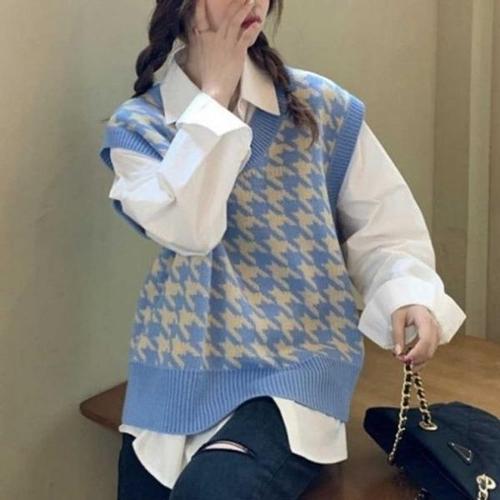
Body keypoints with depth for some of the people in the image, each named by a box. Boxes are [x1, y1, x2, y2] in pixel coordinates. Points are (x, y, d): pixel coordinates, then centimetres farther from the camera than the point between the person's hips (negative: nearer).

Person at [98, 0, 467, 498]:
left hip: (298, 365, -1)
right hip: (182, 371, 2)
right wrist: (214, 94, -14)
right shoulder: (137, 125, -1)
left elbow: (384, 230, 2)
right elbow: (187, 229, -20)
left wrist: (410, 295, -19)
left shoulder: (320, 105, 1)